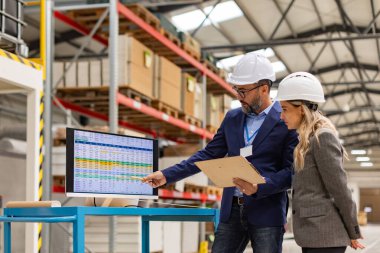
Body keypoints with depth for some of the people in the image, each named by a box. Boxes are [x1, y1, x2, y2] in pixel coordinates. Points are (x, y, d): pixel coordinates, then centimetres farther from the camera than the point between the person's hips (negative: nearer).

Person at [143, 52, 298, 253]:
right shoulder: (232, 118, 12)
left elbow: (292, 171, -9)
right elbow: (208, 155, 14)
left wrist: (259, 188, -23)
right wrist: (167, 175, 7)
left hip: (267, 212, -5)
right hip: (232, 210, 5)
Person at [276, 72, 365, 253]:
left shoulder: (323, 137, -12)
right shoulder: (307, 140, 16)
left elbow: (339, 189, -13)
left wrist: (353, 233, -8)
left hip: (324, 235, -9)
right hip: (312, 233, 9)